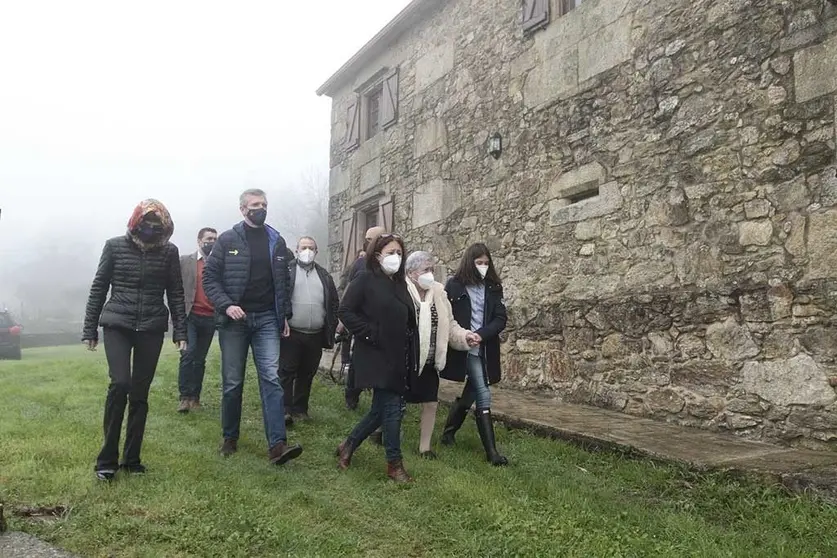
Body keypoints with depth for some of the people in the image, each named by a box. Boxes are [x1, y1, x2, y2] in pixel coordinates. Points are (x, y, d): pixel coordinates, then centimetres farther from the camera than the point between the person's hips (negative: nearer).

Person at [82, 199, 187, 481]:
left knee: (140, 393, 3)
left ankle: (131, 458, 14)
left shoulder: (169, 251, 0)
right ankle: (107, 458, -3)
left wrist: (180, 331, 0)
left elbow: (176, 294, 4)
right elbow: (98, 288, 5)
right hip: (117, 325, -1)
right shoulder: (115, 246, -1)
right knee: (120, 383, -16)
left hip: (151, 328, 1)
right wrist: (90, 329, 5)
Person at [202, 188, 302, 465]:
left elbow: (283, 281, 14)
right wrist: (226, 305, -16)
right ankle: (230, 438, 23)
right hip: (234, 320, -1)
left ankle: (277, 445, -12)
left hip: (266, 320, 2)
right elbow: (209, 277, -2)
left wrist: (285, 315, 9)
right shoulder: (227, 240, 0)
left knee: (271, 378, -9)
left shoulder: (277, 241, 9)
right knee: (232, 382, 6)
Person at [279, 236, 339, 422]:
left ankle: (300, 409, 21)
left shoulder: (324, 275, 14)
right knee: (286, 373, -2)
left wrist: (331, 327, 7)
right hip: (291, 333, -4)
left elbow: (334, 302, 16)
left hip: (316, 335, 4)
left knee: (307, 375, 11)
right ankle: (284, 410, 2)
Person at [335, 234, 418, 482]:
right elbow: (345, 311, -13)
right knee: (391, 409, -3)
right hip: (376, 357, -7)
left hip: (398, 359, 8)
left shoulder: (400, 284, 14)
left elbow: (408, 321, 16)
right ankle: (394, 463, 12)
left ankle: (348, 446, 29)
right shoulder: (365, 280, -7)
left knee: (381, 409, 12)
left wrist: (410, 357, 7)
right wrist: (370, 334, -17)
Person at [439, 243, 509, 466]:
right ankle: (491, 451, 4)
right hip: (464, 349, -4)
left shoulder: (493, 288, 7)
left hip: (484, 350, 4)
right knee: (483, 396, -5)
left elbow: (500, 320, 0)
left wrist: (481, 334, -15)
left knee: (471, 394, 11)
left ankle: (448, 432, 31)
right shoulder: (454, 285, -3)